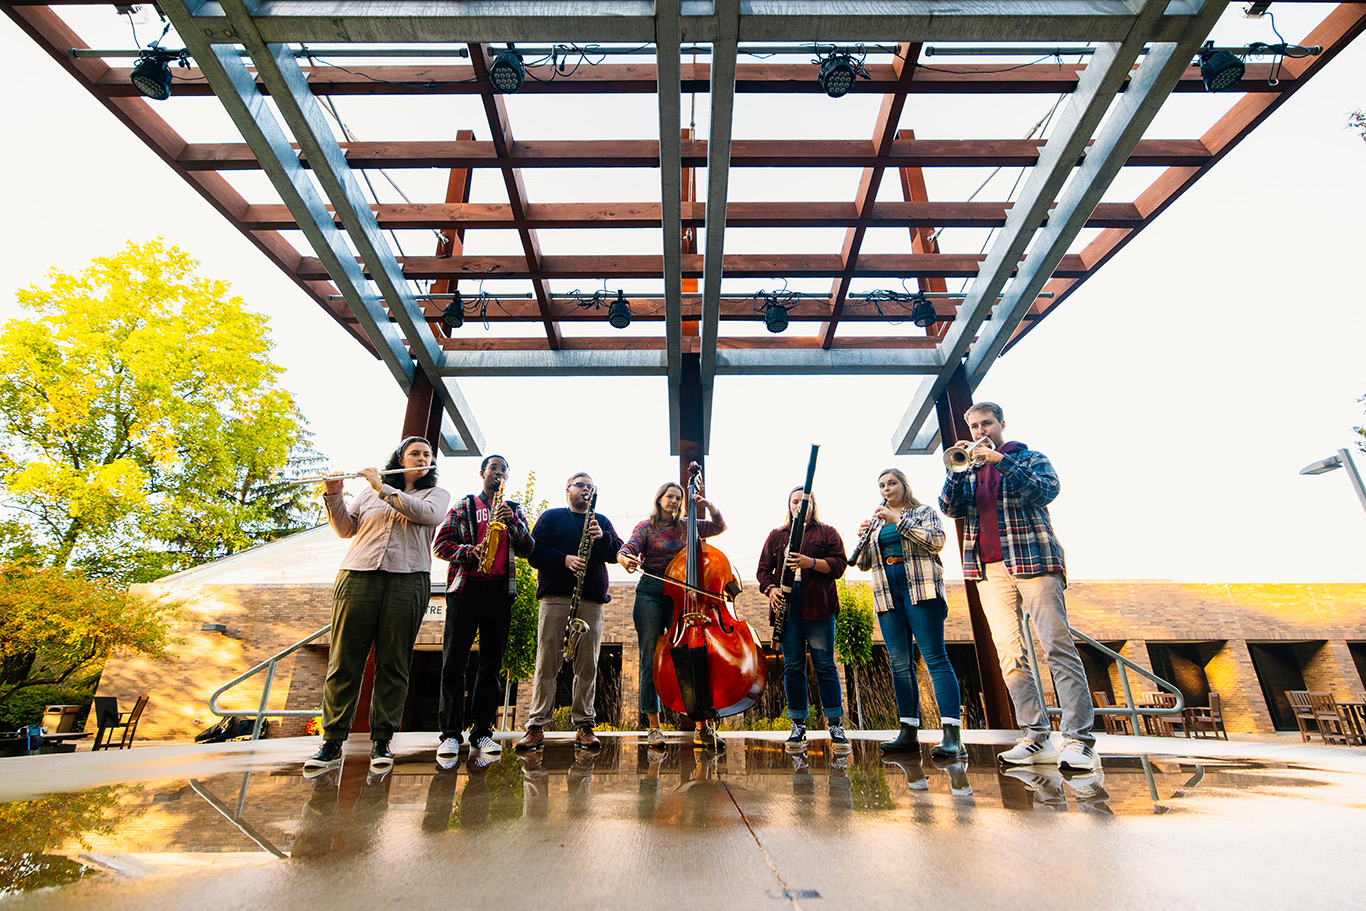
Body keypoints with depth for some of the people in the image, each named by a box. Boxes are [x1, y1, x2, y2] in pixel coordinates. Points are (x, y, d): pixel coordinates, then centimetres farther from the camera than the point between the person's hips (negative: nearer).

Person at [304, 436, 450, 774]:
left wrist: (384, 489, -6)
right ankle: (332, 742, 9)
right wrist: (333, 495, 0)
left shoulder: (436, 494, 15)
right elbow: (346, 529, 14)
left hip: (407, 581, -1)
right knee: (344, 661, -1)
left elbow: (428, 514, -7)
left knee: (393, 664, 0)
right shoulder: (370, 491, 21)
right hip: (358, 577, 2)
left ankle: (382, 741, 7)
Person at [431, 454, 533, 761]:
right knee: (454, 660, -4)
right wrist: (471, 551, -12)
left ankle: (482, 733, 10)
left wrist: (512, 521, -8)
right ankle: (450, 734, 4)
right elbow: (440, 544, 5)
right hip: (465, 586, -2)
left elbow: (527, 549, 7)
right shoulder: (463, 506, 13)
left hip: (500, 589, 2)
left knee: (492, 663, 3)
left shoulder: (515, 511, 18)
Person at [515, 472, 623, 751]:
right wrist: (564, 559, -14)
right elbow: (534, 551, 1)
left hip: (591, 601, 2)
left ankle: (585, 726, 10)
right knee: (547, 663, -2)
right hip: (555, 597, -2)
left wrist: (602, 538, -10)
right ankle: (536, 726, 5)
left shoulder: (601, 521, 20)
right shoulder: (551, 517, 13)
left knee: (588, 665, 2)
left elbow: (617, 553, 9)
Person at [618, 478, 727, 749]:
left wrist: (706, 504, 1)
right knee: (650, 659, -1)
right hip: (651, 595, -2)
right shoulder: (646, 527, 7)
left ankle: (702, 725, 3)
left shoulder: (686, 526, 15)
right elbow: (627, 550, -9)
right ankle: (654, 726, 8)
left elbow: (720, 526, 15)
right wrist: (625, 559, -32)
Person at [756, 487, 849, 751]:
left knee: (824, 665, -1)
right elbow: (763, 569, 15)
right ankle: (798, 726, 11)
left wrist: (812, 563, -16)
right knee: (793, 666, 2)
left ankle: (835, 725, 8)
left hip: (818, 604, -2)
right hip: (786, 604, 2)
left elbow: (839, 564, 0)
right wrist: (771, 589, -5)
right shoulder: (776, 535, 19)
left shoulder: (827, 532, 13)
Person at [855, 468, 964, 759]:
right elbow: (864, 563, 15)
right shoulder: (877, 522, 20)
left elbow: (937, 541, -10)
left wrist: (898, 521, -15)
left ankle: (953, 736, -10)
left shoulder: (924, 512, 9)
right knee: (899, 663, 4)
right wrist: (864, 539, -5)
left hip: (921, 589, -4)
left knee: (935, 657, -10)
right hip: (887, 593, 5)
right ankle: (909, 733, 9)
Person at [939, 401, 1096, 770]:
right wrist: (958, 468, -8)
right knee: (1009, 654, 1)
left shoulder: (1029, 458, 11)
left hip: (1033, 560, -3)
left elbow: (1048, 489, -9)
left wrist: (1001, 460, -15)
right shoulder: (968, 470, 20)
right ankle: (1037, 739, 7)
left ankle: (1079, 740, -6)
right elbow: (949, 508, 5)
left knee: (1059, 647, -9)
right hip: (989, 569, 4)